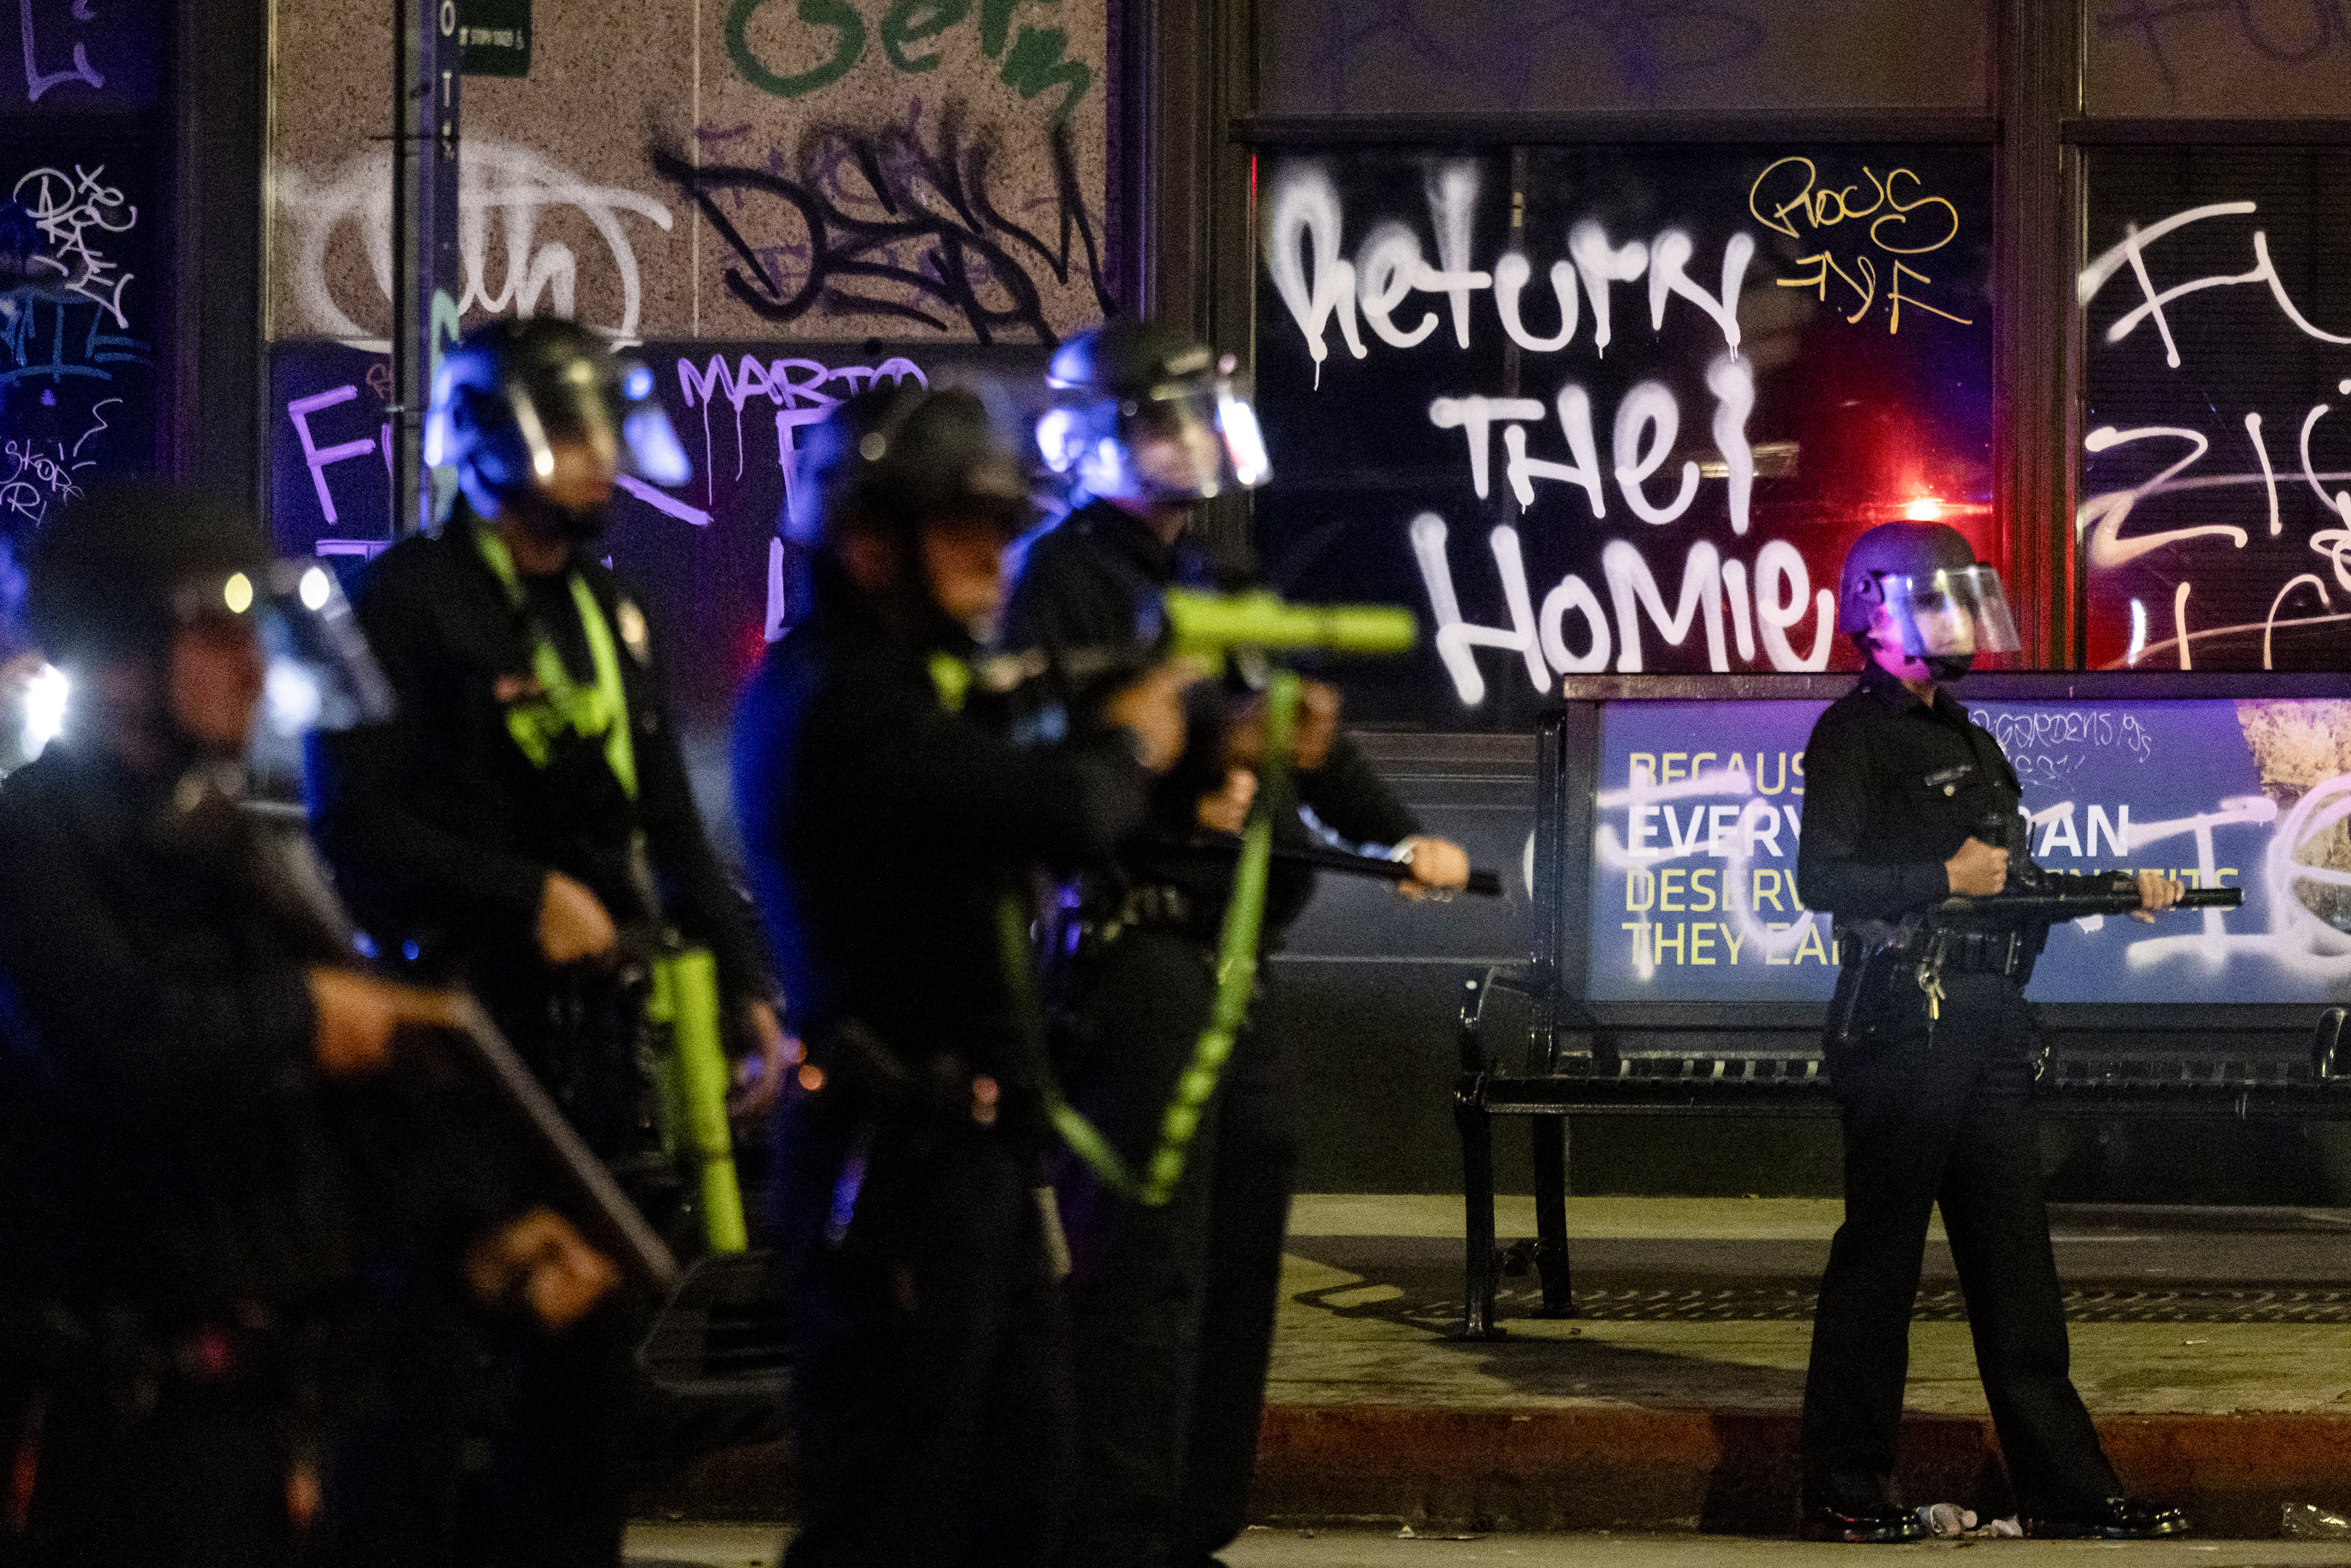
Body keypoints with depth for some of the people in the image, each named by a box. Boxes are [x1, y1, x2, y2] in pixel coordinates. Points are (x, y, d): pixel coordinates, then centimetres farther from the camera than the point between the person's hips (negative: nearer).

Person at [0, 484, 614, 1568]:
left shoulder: (219, 848, 16)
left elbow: (357, 1096, 15)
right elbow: (117, 1039, -31)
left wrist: (477, 1227, 1)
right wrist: (297, 1012, -14)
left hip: (276, 1393, 9)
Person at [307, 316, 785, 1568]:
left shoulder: (609, 612, 16)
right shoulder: (408, 603, -6)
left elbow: (670, 828, 20)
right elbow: (357, 822, -13)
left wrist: (745, 982, 11)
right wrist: (528, 897, -18)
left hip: (597, 1027, 7)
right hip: (460, 1012, -7)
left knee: (590, 1350, 12)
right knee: (445, 1348, -4)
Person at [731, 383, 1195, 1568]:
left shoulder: (907, 682, 16)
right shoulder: (837, 701, -18)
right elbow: (1064, 813, -26)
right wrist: (1128, 743, -5)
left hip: (975, 1154, 10)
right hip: (896, 1160, -10)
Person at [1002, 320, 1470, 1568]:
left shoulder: (1208, 577, 21)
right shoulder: (1067, 572, -6)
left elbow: (1305, 724, 27)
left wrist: (1398, 834, 17)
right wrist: (1214, 738, -29)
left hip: (1226, 954, 9)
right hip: (1133, 940, -9)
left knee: (1237, 1256, 14)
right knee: (1149, 1265, -12)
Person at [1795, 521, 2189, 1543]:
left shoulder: (1966, 739, 20)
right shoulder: (1855, 734, -7)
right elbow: (1823, 879, -17)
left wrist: (2117, 893, 17)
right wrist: (1947, 878, -16)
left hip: (1985, 1026, 8)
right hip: (1900, 1026, -8)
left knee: (2014, 1262, 9)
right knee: (1880, 1256, -4)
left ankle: (2063, 1489, 12)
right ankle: (1842, 1492, 3)